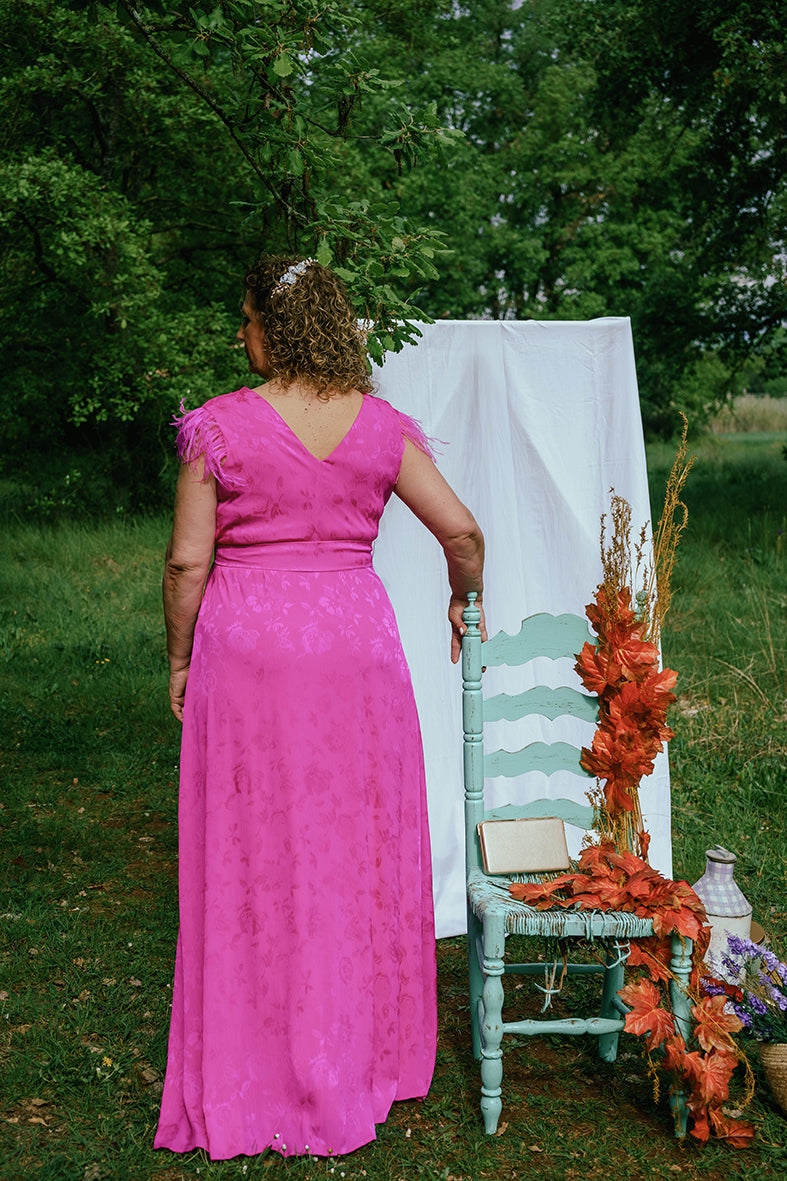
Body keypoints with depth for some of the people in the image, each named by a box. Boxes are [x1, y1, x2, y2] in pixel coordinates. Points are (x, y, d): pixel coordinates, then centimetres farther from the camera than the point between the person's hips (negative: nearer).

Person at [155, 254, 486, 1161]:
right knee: (358, 854, 14)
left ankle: (250, 1080, 19)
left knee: (250, 859, 8)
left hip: (247, 644, -2)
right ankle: (361, 1060, 28)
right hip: (354, 640, 2)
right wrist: (462, 600, 19)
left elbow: (187, 560, -7)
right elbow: (461, 531, 0)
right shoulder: (381, 427, 1)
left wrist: (180, 657, 6)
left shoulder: (220, 425, -6)